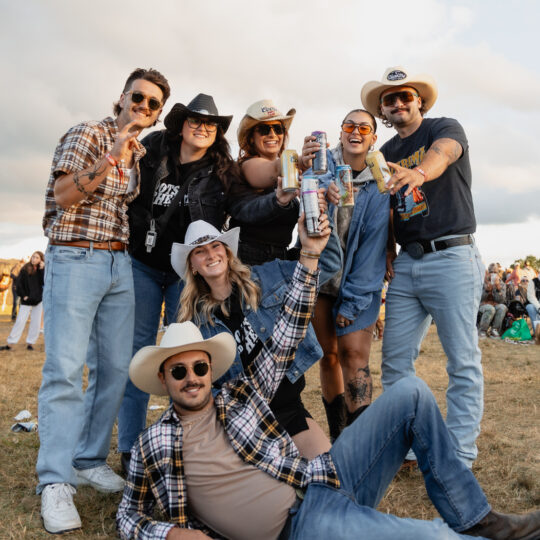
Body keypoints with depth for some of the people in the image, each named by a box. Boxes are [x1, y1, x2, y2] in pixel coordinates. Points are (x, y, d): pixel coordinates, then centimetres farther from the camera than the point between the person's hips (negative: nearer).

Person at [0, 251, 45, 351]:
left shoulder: (41, 271, 1)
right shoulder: (25, 270, -4)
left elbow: (44, 283, -13)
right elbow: (19, 284, -2)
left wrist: (42, 270, -17)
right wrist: (23, 296, -7)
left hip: (39, 300, 2)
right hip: (27, 301, -2)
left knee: (36, 322, 3)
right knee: (20, 321, -4)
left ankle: (30, 343, 12)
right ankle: (10, 343, 1)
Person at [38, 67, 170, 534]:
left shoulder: (140, 154, 17)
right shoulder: (88, 134, -3)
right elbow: (63, 195, -16)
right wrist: (110, 158, -25)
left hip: (120, 264, 7)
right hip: (75, 259, -7)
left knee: (115, 367, 5)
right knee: (66, 368, -11)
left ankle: (90, 460, 17)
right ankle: (56, 482, -7)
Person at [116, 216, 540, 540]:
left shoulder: (238, 397, 10)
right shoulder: (153, 445, 5)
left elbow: (287, 337, 7)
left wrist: (308, 256, -2)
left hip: (323, 480, 5)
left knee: (411, 393, -6)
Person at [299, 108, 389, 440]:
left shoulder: (379, 185, -2)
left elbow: (374, 245, -4)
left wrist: (352, 301, -9)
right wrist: (304, 170, -43)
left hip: (359, 282, -1)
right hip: (319, 273, 1)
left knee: (353, 353, -12)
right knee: (328, 354, 3)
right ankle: (338, 438, 14)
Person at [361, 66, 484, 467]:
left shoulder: (446, 129, 3)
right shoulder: (385, 155, 19)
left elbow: (440, 154, -22)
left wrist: (418, 172, -45)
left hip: (451, 258, -5)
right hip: (405, 265, 6)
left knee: (463, 362, -4)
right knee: (394, 362, 3)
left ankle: (459, 457, 3)